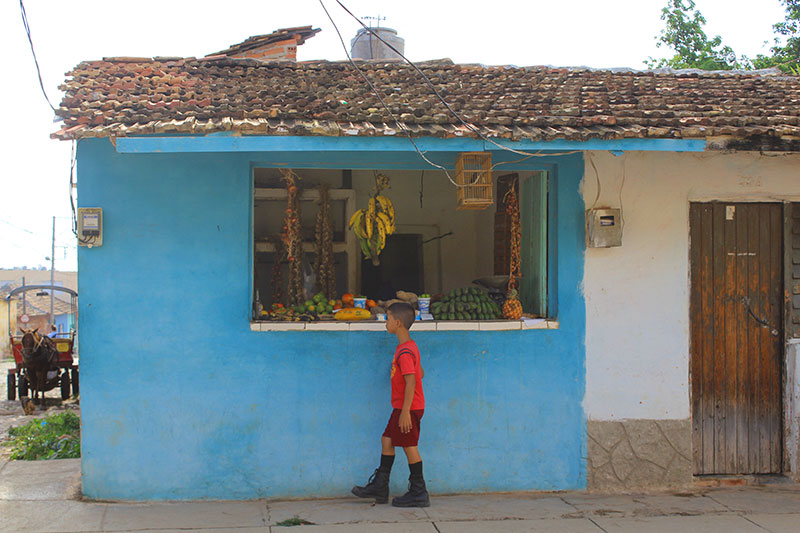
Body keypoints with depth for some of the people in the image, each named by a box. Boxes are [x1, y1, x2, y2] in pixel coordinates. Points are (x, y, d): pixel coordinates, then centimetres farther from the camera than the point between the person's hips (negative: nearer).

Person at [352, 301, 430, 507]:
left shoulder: (405, 352, -21)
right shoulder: (409, 347, 10)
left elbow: (411, 382, -25)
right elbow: (421, 373, 19)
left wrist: (405, 412, -25)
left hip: (408, 408, -10)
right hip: (401, 407, 10)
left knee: (410, 446, -3)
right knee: (387, 440, 14)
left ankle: (419, 493, 6)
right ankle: (380, 487, 22)